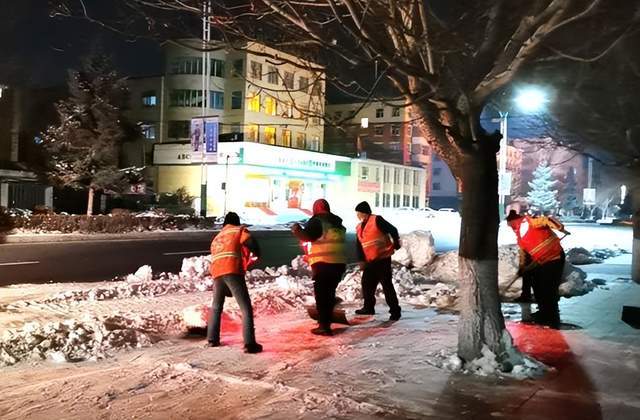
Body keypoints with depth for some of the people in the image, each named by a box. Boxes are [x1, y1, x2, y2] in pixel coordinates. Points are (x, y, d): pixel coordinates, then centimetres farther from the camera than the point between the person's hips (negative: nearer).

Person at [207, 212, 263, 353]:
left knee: (216, 307, 26)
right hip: (232, 271, -5)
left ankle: (212, 339, 29)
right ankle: (249, 344, -14)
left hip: (217, 273, 5)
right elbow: (250, 242, -3)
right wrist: (256, 254, 16)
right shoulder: (239, 230, 15)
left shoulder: (216, 237, 33)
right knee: (246, 308, -4)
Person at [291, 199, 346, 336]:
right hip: (340, 263, 7)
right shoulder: (338, 223, 17)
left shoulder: (317, 221, -6)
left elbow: (307, 236, -19)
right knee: (330, 292, 19)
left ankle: (324, 326, -4)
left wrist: (296, 230, -4)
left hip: (323, 263, -7)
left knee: (321, 294, -1)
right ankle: (327, 320, 28)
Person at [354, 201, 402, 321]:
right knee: (366, 283, 13)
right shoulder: (359, 228, 14)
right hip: (370, 261, 8)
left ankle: (395, 310, -4)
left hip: (383, 258, -8)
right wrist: (361, 260, 4)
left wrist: (396, 244, -10)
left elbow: (392, 230, -13)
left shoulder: (376, 220, -10)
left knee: (386, 284, -9)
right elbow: (359, 246, 14)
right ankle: (369, 307, 29)